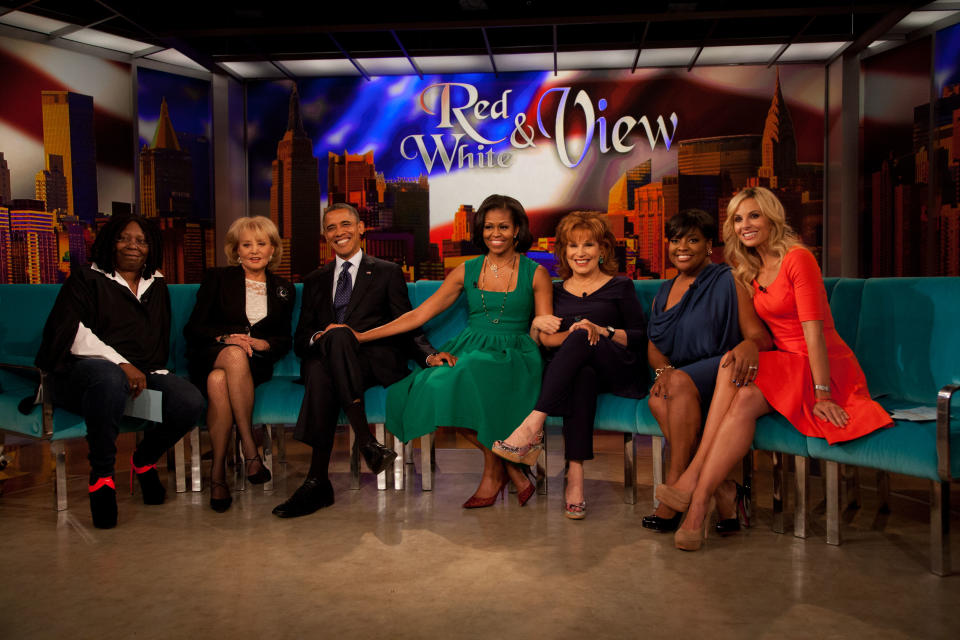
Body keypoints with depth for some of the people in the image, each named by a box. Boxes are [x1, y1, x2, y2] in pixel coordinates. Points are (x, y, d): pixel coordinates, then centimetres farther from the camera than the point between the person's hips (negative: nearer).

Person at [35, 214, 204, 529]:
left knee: (191, 402, -25)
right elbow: (73, 333, -9)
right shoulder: (86, 278, 6)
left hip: (143, 373, 5)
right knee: (110, 379, -43)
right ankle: (101, 476, -24)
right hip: (81, 372, -5)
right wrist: (122, 364, -20)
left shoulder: (156, 285, 22)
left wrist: (153, 372, 6)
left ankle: (144, 459, 7)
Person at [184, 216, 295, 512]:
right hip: (210, 358, -1)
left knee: (218, 381, -37)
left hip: (256, 364, 1)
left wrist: (261, 343, -8)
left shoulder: (284, 289, 17)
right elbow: (193, 329, 4)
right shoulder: (216, 279, 11)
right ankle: (250, 450, -41)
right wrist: (227, 338, -14)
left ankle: (218, 473, -36)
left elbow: (285, 340, 14)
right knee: (235, 355, -40)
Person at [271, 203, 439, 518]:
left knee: (339, 334, -37)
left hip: (374, 361, -2)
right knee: (319, 372, -36)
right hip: (324, 358, 2)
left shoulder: (387, 272, 19)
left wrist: (430, 354, -10)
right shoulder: (315, 281, 26)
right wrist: (319, 337, -8)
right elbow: (300, 339, 17)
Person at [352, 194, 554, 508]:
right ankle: (511, 470, -17)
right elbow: (419, 315, 10)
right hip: (469, 350, 3)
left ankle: (492, 471, -15)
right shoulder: (467, 271, 13)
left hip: (513, 356, -3)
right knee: (436, 387, -32)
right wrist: (360, 336, 5)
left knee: (471, 376, -38)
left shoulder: (536, 274, 8)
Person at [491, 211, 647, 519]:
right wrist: (570, 334, -12)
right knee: (582, 376, -38)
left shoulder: (620, 287, 15)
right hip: (574, 370, 2)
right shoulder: (557, 291, 22)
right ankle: (575, 478, -48)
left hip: (620, 374, -2)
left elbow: (641, 337, 7)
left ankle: (532, 427, -46)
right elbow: (543, 337, 9)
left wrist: (602, 331, -11)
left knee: (581, 338, -35)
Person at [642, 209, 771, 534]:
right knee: (657, 399, -29)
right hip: (679, 377, 5)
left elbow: (760, 334, -6)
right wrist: (663, 369, -9)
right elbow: (653, 346, 15)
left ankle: (675, 491, -30)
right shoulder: (663, 292, 21)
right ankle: (723, 488, -30)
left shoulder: (728, 282, 3)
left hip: (720, 374, -5)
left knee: (681, 382, -35)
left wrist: (750, 344, -32)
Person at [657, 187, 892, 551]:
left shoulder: (797, 258, -10)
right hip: (786, 365, 6)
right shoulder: (750, 272, 14)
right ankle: (695, 480, -34)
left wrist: (822, 395, -22)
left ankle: (699, 500, -33)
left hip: (826, 369, -6)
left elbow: (813, 329, -17)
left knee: (746, 397, -31)